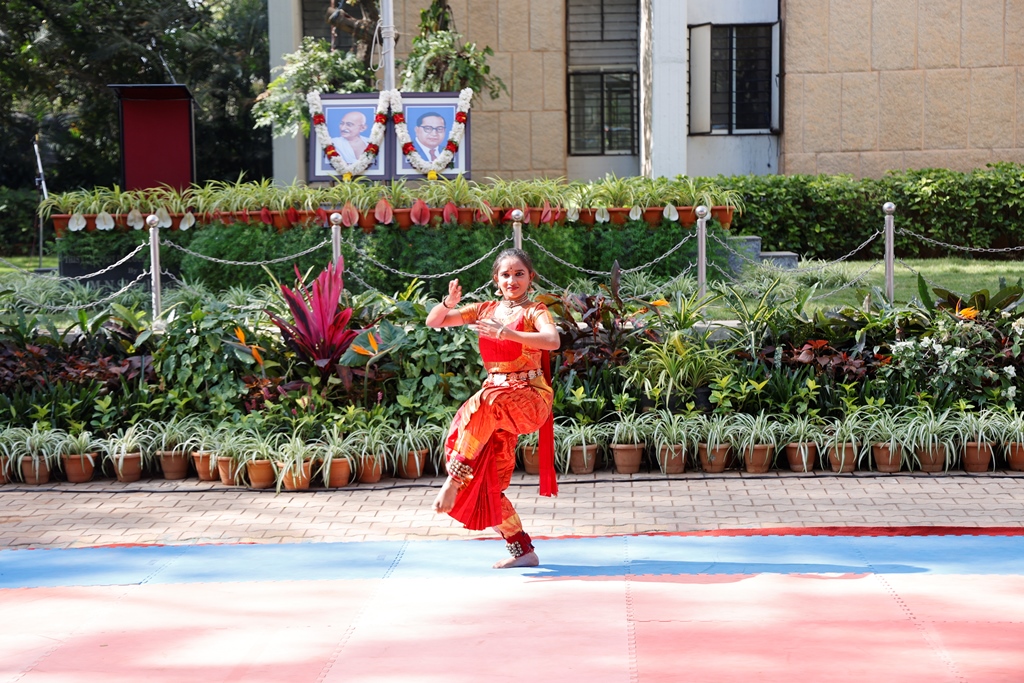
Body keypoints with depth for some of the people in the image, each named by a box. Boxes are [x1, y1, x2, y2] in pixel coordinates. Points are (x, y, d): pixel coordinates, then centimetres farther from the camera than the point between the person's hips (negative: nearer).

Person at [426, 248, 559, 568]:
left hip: (530, 397, -6)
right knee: (486, 479, 0)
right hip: (497, 400, 6)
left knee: (486, 403, -38)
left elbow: (552, 341, -25)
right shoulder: (485, 310, 11)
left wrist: (507, 332, -36)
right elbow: (433, 322, 11)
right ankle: (522, 550, 10)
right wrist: (449, 303, -10)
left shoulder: (534, 311, -3)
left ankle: (455, 479, -30)